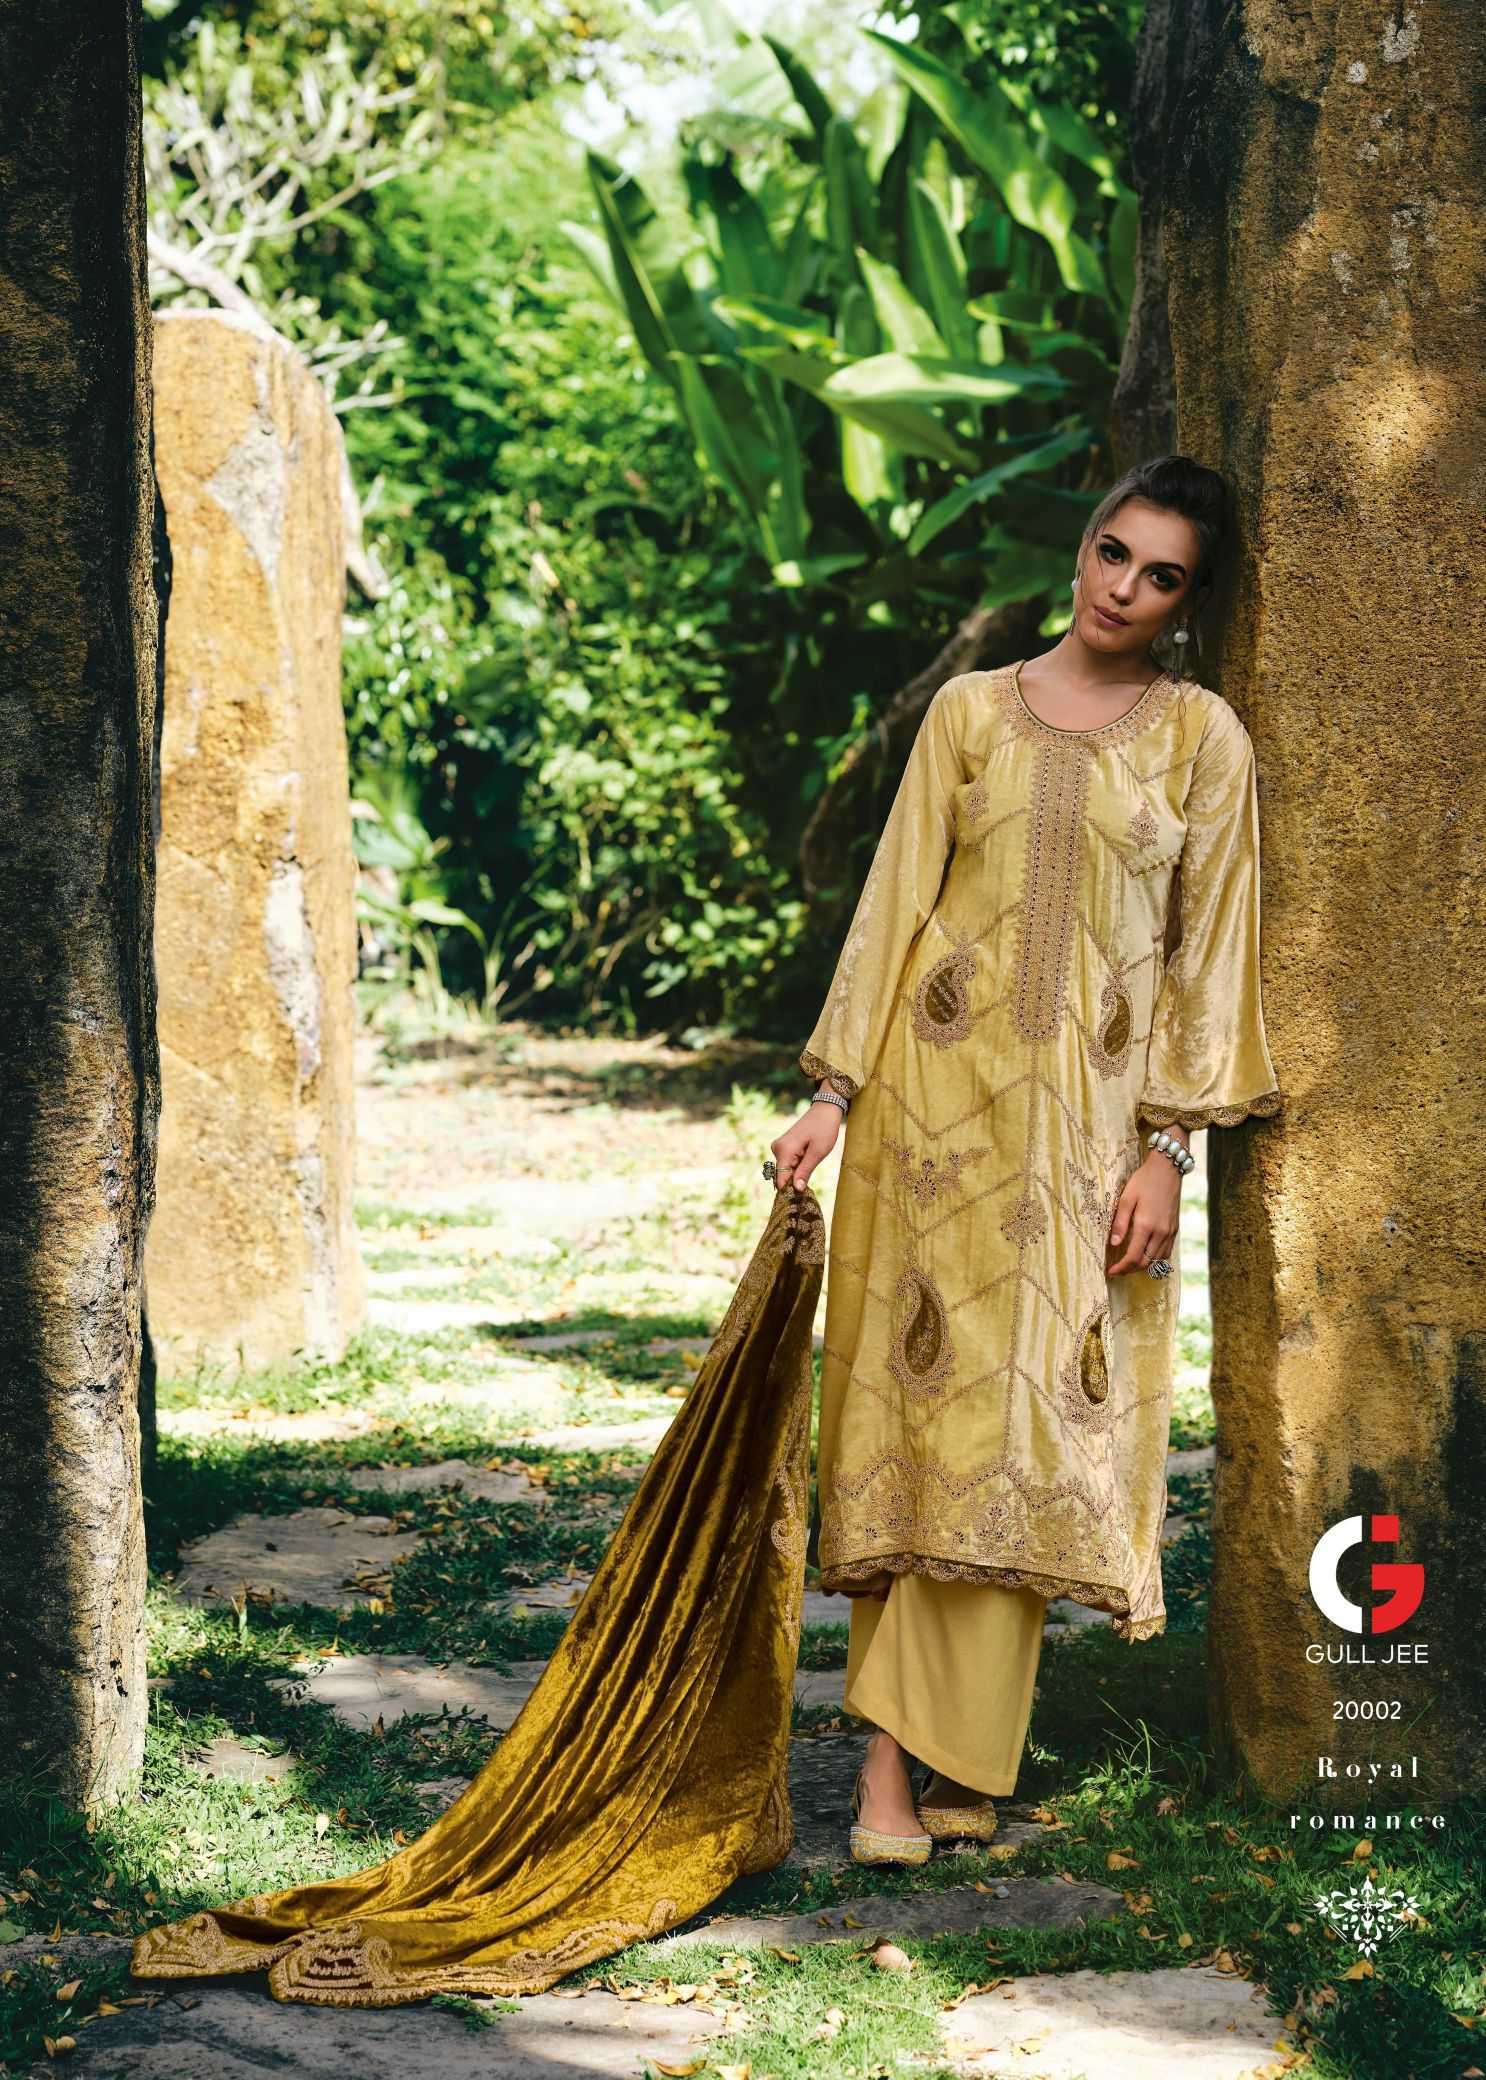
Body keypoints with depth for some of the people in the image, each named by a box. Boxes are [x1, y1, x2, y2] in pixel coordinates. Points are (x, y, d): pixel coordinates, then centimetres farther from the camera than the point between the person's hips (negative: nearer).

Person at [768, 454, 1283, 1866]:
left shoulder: (1202, 739, 5)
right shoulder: (970, 711, 9)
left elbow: (1208, 952, 3)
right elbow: (897, 900, 8)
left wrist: (1167, 1148, -5)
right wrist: (834, 1090, 0)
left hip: (1089, 1112, 0)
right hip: (941, 1086, 1)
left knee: (1030, 1418, -2)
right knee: (917, 1394, -4)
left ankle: (936, 1760, 5)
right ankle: (897, 1760, -3)